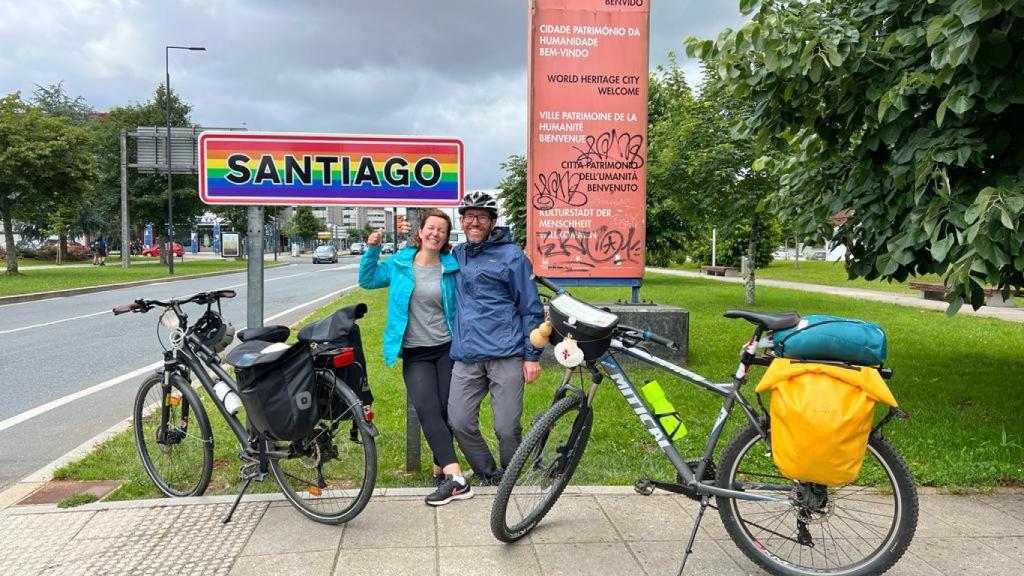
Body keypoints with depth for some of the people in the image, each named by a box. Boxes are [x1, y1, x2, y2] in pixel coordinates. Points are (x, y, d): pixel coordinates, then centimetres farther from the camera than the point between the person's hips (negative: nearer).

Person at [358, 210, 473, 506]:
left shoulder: (452, 267, 2)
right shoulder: (400, 264, 5)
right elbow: (368, 279, 13)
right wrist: (372, 250, 1)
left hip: (448, 349, 0)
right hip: (415, 354, 0)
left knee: (446, 412, 2)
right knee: (428, 411, -16)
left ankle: (441, 469, 20)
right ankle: (456, 477, -19)